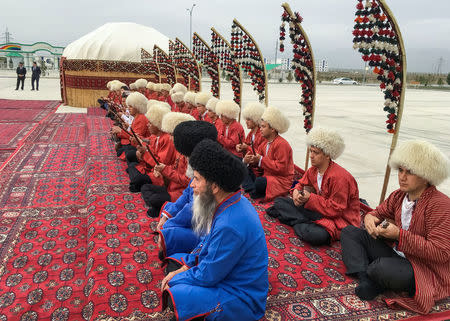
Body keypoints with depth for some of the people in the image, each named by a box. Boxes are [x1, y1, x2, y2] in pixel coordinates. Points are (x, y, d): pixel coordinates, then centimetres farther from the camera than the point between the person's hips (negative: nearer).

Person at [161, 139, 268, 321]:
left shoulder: (229, 226, -34)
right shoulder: (230, 203, -3)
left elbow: (207, 276, -23)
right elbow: (206, 245, 11)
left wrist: (173, 280, -7)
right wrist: (185, 268, 2)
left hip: (242, 298, -10)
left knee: (176, 295, -28)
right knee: (175, 260, 13)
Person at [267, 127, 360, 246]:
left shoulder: (340, 177, -25)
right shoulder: (313, 170, 1)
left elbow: (336, 209, -24)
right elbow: (302, 184, 17)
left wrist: (310, 198, -25)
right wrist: (296, 191, -8)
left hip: (340, 219, -7)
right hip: (319, 211, 7)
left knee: (315, 235, -40)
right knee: (280, 201, 2)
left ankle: (299, 224, -7)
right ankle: (308, 223, -9)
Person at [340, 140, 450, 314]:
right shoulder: (398, 195, 2)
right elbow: (380, 212, 18)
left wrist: (399, 235, -29)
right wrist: (370, 217, -10)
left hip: (425, 270, -8)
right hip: (395, 253, 9)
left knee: (383, 268, -40)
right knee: (349, 232, 3)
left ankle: (369, 273, -2)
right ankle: (365, 280, -18)